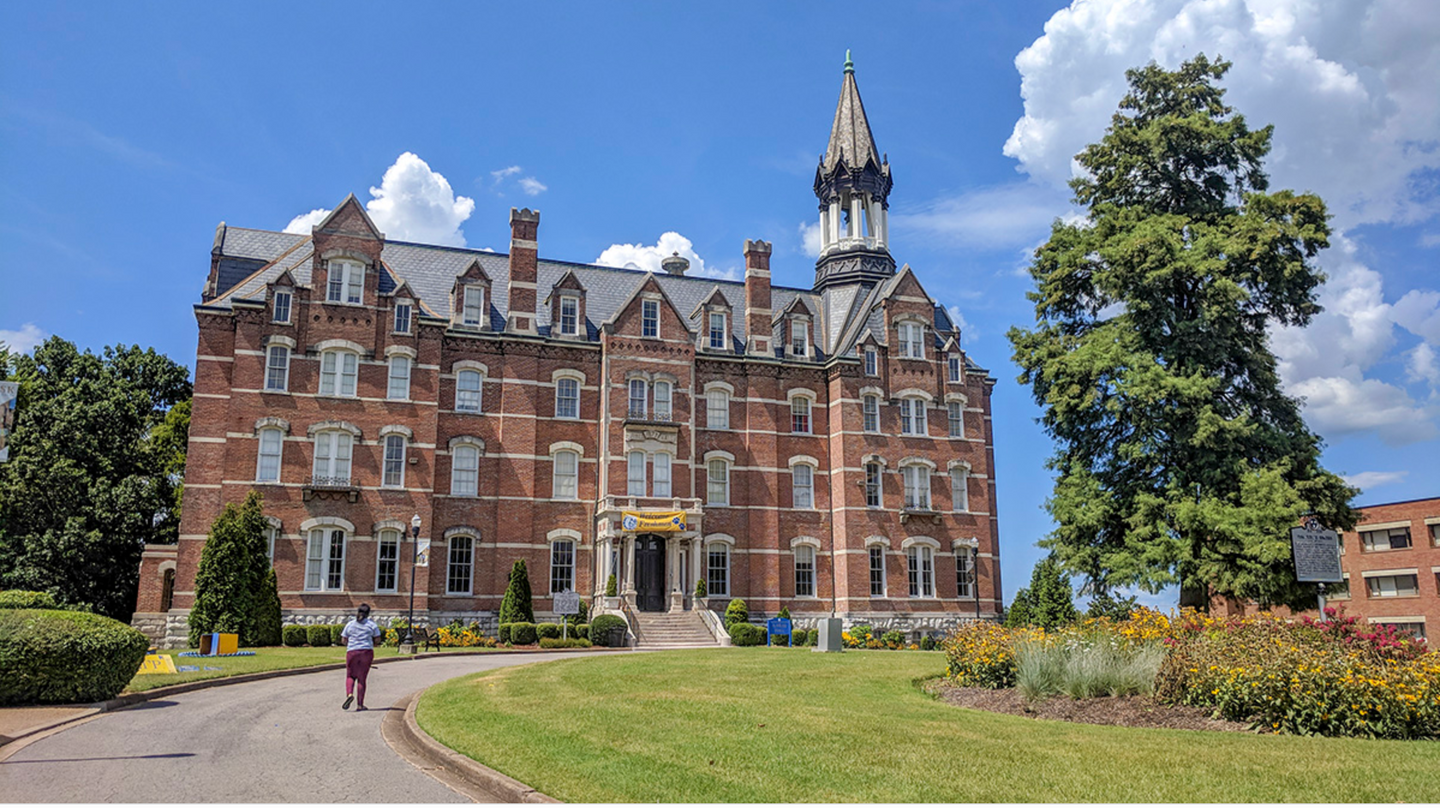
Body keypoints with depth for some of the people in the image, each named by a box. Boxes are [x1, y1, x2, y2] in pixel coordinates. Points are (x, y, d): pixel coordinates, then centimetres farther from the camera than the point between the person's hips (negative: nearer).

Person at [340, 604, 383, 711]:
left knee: (350, 676, 15)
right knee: (361, 678, 5)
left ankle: (349, 694, -13)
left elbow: (344, 640, 7)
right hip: (367, 652, 0)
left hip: (352, 652, 0)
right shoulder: (372, 624, 2)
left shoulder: (350, 624, 5)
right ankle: (359, 705, 4)